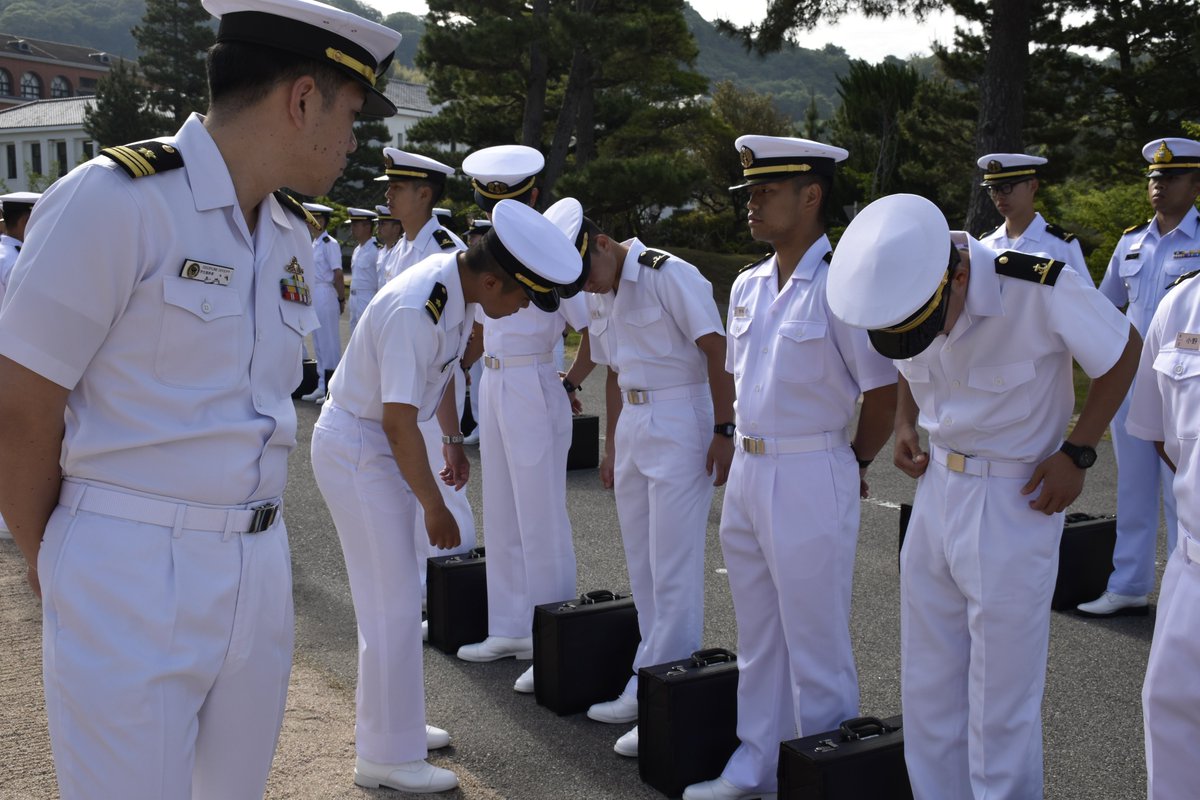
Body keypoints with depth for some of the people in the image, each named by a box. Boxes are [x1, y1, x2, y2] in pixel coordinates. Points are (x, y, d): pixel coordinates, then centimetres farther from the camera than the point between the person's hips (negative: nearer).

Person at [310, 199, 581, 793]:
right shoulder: (416, 310, -31)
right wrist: (434, 507, -18)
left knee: (393, 596, 17)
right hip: (356, 448, -9)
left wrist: (452, 440, 20)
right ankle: (385, 757, 6)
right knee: (392, 604, -5)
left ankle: (390, 726, 31)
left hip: (381, 446, 9)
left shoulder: (457, 281, -2)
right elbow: (398, 421, -28)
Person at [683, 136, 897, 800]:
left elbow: (886, 390, -11)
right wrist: (745, 452, 14)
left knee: (816, 646, 3)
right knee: (757, 637, 17)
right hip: (746, 472, 8)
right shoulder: (747, 286, 9)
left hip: (810, 479, -8)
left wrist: (851, 464, 1)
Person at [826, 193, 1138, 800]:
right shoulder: (899, 292, -9)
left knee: (1001, 704, 3)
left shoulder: (1042, 289, -25)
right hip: (937, 488, 5)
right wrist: (905, 424, 0)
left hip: (1015, 501, -5)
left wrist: (1077, 453, -11)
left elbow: (1123, 352, -8)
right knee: (926, 689, 13)